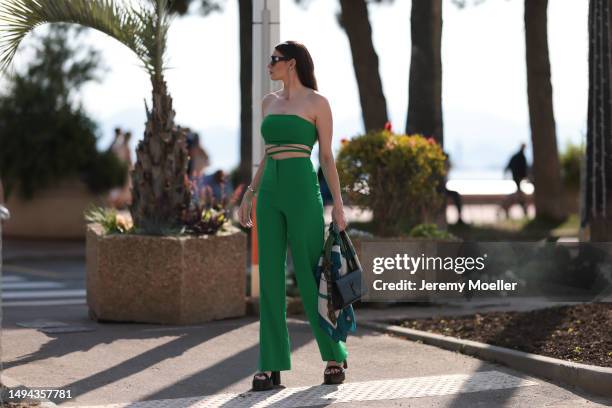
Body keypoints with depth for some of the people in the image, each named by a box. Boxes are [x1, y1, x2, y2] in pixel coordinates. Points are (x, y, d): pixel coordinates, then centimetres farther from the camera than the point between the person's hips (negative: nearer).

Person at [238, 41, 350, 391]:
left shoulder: (317, 103, -2)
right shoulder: (269, 102, 15)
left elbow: (327, 156, -2)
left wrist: (338, 204, -6)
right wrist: (250, 193, 15)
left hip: (303, 190, -6)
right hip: (270, 192, 6)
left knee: (310, 276, -3)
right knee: (270, 278, 1)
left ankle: (335, 357, 12)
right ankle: (272, 366, 3)